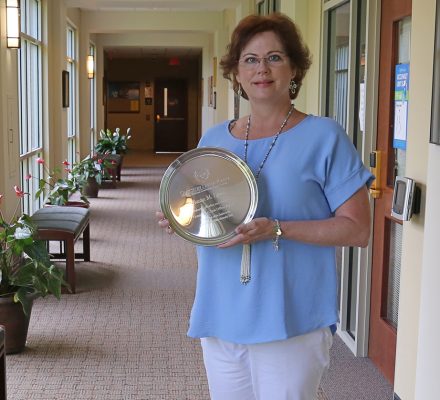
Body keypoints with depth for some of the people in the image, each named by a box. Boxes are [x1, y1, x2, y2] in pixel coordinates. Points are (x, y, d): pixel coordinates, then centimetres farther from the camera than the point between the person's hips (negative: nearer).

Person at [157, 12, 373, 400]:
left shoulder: (324, 137, -7)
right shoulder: (213, 139, 8)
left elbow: (357, 230, -9)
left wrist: (277, 230, -21)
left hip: (290, 323, -4)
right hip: (220, 316, 5)